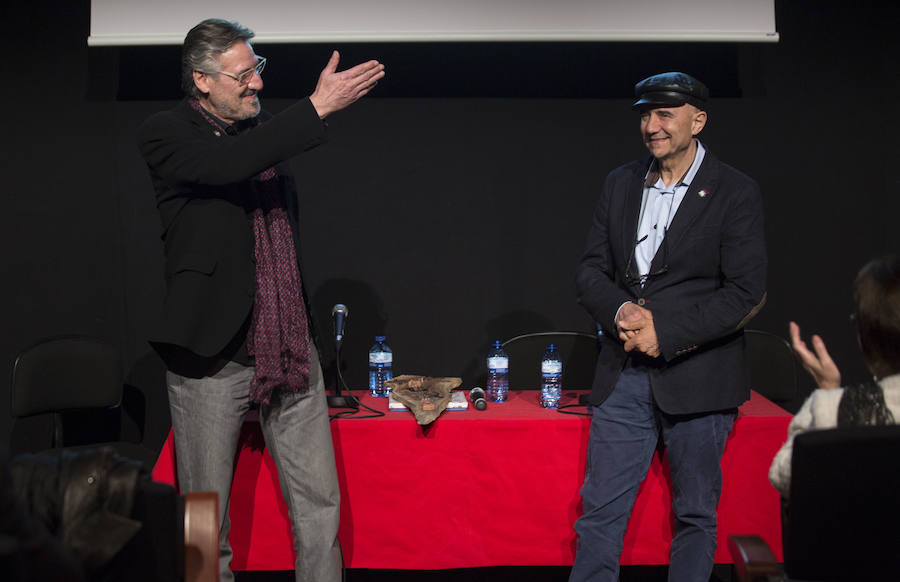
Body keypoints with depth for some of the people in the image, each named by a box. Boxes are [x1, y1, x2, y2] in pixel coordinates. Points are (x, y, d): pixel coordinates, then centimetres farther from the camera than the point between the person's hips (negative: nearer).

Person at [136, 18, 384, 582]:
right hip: (214, 351, -5)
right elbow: (226, 165, -28)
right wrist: (317, 107, -26)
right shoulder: (166, 134, -6)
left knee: (320, 502, 6)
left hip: (289, 345, 5)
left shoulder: (263, 125, 12)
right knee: (206, 517, 5)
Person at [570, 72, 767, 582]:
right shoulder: (621, 184, 10)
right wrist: (621, 310, -12)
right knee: (601, 508, 4)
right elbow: (592, 271, 10)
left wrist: (665, 332, -17)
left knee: (695, 513, 9)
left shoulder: (736, 192, -5)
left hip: (698, 377, -4)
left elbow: (747, 292, -11)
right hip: (625, 375, 4)